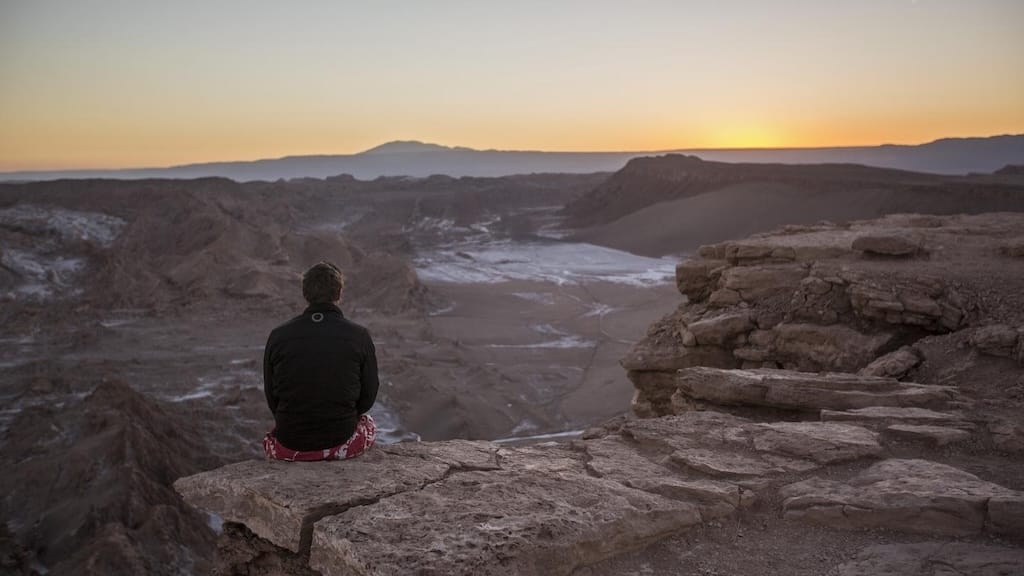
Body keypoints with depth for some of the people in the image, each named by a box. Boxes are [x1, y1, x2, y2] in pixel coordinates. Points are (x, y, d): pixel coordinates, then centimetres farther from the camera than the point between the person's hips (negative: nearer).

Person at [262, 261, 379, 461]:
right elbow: (368, 396, 0)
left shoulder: (278, 336, -6)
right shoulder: (359, 336, -9)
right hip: (341, 441, -1)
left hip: (289, 447, 1)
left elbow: (271, 397, 3)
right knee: (368, 423, 34)